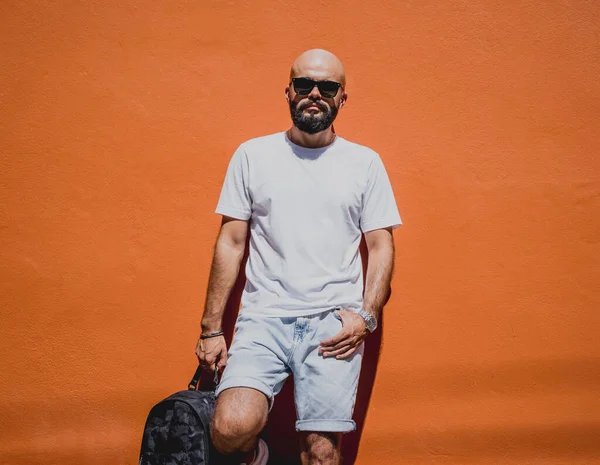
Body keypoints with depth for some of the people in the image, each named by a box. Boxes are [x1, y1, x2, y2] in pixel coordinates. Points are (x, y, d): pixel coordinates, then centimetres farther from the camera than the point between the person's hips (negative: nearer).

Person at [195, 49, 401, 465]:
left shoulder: (365, 162, 9)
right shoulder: (252, 155, 9)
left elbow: (381, 246, 9)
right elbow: (230, 243, 7)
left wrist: (366, 315, -6)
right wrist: (212, 328, 4)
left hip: (334, 321, 0)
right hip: (264, 316, 0)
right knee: (232, 428, -18)